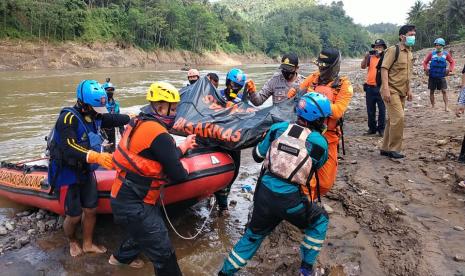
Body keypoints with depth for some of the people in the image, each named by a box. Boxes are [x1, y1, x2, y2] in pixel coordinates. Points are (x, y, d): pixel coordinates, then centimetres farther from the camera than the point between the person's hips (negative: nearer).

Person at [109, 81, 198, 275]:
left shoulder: (141, 123, 6)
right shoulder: (158, 133, -22)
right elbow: (176, 174, -17)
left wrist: (183, 146, 21)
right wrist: (184, 172, 5)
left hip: (128, 197, 10)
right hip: (133, 206, -10)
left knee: (145, 232, 33)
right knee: (163, 253, -2)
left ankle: (122, 257, 56)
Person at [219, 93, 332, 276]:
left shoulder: (278, 128, 2)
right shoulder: (320, 143, -5)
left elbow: (257, 155, 13)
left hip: (264, 194, 3)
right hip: (290, 201, -3)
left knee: (254, 234, 26)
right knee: (319, 221, 27)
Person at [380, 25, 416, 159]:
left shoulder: (410, 53, 16)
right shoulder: (393, 50, -9)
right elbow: (384, 69, -15)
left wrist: (409, 90, 20)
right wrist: (385, 89, -23)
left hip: (402, 92, 9)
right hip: (391, 90, -8)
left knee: (392, 120, 11)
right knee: (398, 117, -15)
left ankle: (385, 148, 19)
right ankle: (393, 149, -3)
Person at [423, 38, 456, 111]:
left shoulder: (446, 54, 0)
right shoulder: (431, 54, -4)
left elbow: (452, 62, 11)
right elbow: (425, 62, 5)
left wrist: (450, 70, -1)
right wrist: (426, 69, -10)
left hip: (441, 77, 0)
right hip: (432, 77, 0)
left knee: (444, 91, -4)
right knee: (431, 92, 6)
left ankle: (446, 107, 0)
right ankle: (432, 106, 17)